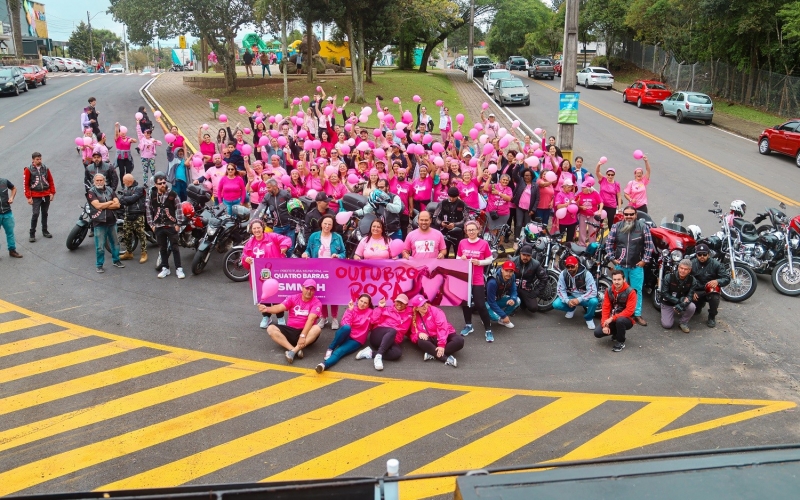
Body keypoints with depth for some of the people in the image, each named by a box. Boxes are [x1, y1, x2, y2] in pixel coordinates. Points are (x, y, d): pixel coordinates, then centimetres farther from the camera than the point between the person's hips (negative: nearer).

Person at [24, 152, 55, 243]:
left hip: (46, 195, 4)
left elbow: (51, 181, 10)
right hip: (36, 196, -4)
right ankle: (32, 234, -1)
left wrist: (52, 192, 5)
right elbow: (26, 184, -5)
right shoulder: (28, 170, -6)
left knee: (45, 213, 13)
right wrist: (29, 197, -8)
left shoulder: (45, 168, 4)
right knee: (35, 214, -8)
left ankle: (45, 231, 25)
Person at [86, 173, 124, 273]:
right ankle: (99, 265, 12)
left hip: (112, 221, 4)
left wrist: (103, 206, -13)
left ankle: (116, 260, 32)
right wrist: (111, 202, -7)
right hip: (99, 223, -4)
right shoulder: (91, 192, -5)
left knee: (115, 242, 16)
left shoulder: (110, 190, 7)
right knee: (100, 246, 0)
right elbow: (98, 205, -19)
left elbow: (117, 205, -3)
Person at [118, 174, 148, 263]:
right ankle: (128, 253, 25)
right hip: (128, 215, 7)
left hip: (138, 215, -7)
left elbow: (133, 198, -20)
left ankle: (144, 253, 4)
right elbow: (122, 199, 2)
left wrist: (123, 199, -10)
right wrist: (122, 200, -20)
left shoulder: (139, 188, -9)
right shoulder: (125, 188, 13)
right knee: (126, 234, 12)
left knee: (141, 234, -4)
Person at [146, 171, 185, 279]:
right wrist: (151, 224, 3)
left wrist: (178, 224, -6)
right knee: (163, 248, 11)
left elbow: (179, 209, -2)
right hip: (158, 226, 2)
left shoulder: (172, 194, -5)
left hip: (172, 225, -2)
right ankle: (165, 268, 20)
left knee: (175, 247, 1)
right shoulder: (151, 195, 1)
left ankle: (178, 269, 6)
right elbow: (148, 210, 7)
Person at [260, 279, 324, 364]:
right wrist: (267, 309, -31)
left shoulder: (316, 303, -6)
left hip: (306, 332, -3)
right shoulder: (292, 298, 4)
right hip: (290, 330, 3)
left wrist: (303, 335, -33)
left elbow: (311, 319, -20)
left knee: (317, 329, -33)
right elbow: (280, 307, -9)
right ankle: (295, 350, -36)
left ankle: (293, 351, -40)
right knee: (271, 328, -19)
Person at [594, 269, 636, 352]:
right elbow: (606, 308, -4)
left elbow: (629, 311, -23)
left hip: (626, 320, -5)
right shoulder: (609, 291, -1)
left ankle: (621, 342, -12)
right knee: (597, 333, -15)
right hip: (611, 320, 5)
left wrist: (612, 318, -28)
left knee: (619, 320, -40)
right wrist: (605, 324, -17)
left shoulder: (630, 292, -16)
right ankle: (617, 333, 15)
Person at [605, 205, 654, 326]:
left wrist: (645, 260, -6)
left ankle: (637, 314, 15)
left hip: (637, 265, -1)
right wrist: (612, 258, 0)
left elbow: (649, 245, -2)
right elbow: (608, 242, 4)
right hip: (620, 265, 1)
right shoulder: (616, 227, -2)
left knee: (637, 290, 4)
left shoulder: (643, 227, -6)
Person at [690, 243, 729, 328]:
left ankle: (712, 317, -8)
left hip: (711, 290, -3)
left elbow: (727, 278, -12)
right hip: (697, 291, 3)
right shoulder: (692, 264, -3)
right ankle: (700, 304, 18)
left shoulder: (715, 264, -10)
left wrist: (717, 281, -34)